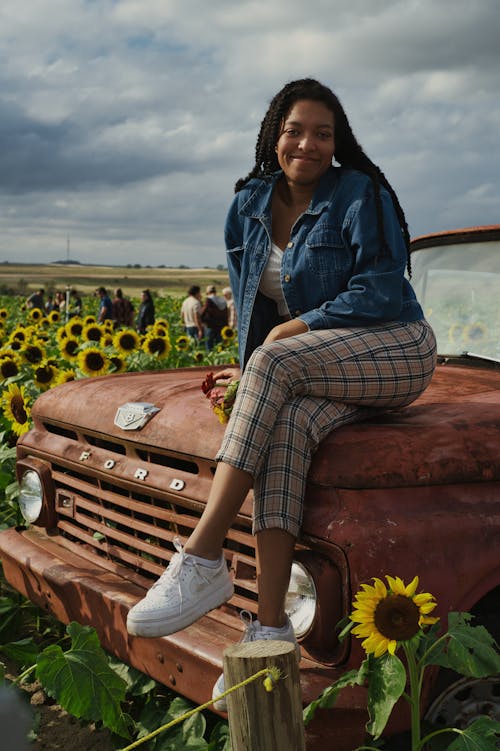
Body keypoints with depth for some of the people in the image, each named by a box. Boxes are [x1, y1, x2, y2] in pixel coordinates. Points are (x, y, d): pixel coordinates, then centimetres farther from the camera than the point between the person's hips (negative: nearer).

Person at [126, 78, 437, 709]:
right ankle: (270, 629, -36)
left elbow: (383, 292, -15)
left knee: (276, 362, -34)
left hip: (396, 350, -5)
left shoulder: (360, 194, -7)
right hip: (319, 373, 5)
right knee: (285, 426, -31)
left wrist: (285, 332, -16)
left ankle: (201, 560, -36)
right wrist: (252, 370, 5)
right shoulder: (251, 205, 11)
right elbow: (247, 296, 19)